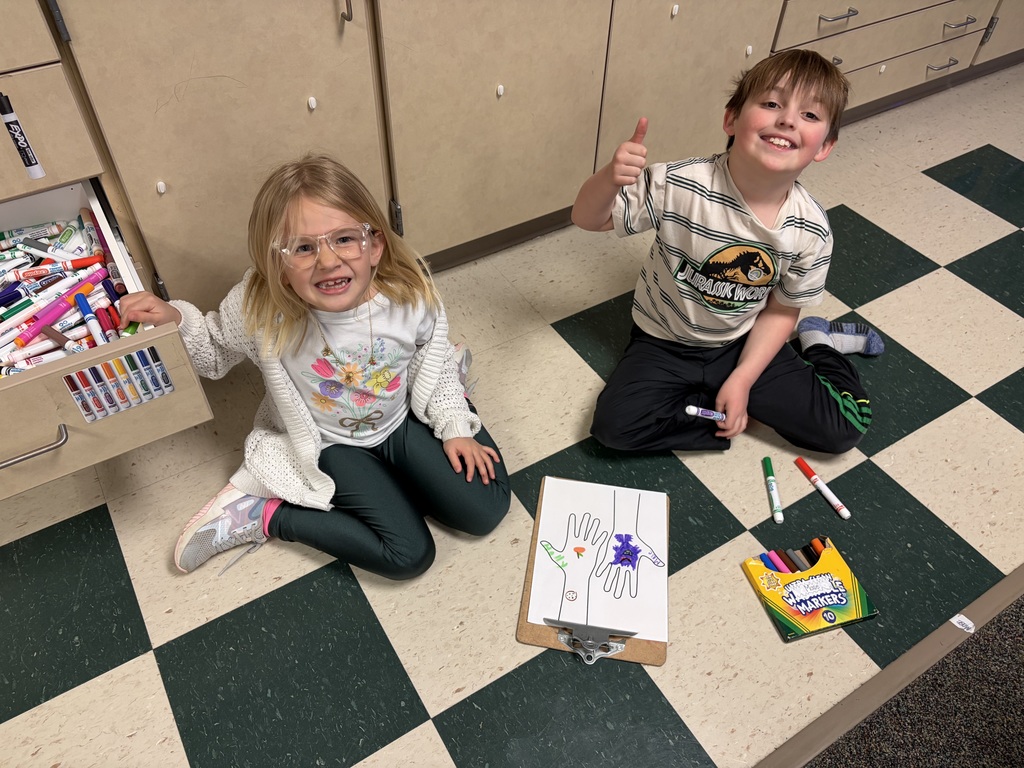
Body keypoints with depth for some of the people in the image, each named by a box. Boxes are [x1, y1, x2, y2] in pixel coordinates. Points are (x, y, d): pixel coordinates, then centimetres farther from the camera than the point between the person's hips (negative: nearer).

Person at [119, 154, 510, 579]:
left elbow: (434, 359, -4)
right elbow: (215, 353, -6)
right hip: (325, 443, -3)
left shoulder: (410, 290, -24)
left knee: (486, 510, -2)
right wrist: (175, 321, -25)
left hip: (403, 418, 3)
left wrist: (455, 426, -6)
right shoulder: (260, 307, -28)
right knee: (408, 553, -11)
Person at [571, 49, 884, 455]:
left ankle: (817, 342, 21)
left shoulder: (811, 232, -17)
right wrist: (610, 178, -40)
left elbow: (781, 310, -3)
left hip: (743, 345, 1)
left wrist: (742, 380, -13)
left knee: (844, 427, -7)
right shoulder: (679, 185, -26)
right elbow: (588, 219, -18)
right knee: (615, 425, -25)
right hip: (665, 344, -1)